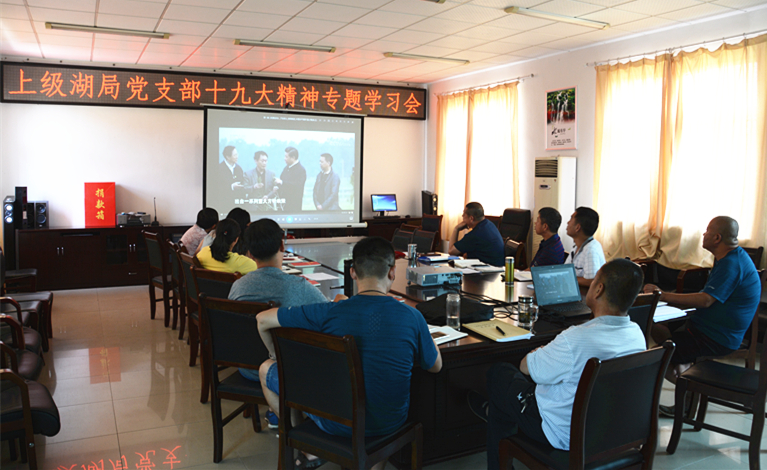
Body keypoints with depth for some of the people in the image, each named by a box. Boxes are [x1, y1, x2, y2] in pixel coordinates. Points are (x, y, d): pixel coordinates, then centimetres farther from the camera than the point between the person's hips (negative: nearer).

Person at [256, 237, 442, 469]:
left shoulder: (329, 313, -20)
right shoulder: (412, 317, -16)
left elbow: (263, 319, -9)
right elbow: (435, 366, 1)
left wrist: (277, 355, 11)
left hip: (338, 422, -2)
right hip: (391, 422, 3)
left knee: (267, 369, 18)